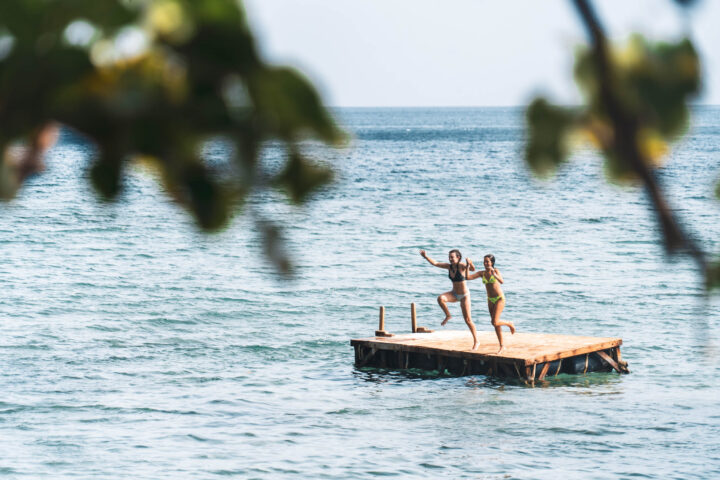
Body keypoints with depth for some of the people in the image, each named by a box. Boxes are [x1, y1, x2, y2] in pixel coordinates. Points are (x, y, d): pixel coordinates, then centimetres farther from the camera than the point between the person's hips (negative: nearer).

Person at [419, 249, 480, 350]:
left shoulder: (461, 266, -21)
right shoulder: (449, 266, -3)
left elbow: (472, 269, -38)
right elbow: (435, 263, 2)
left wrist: (470, 264, -60)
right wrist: (426, 257, -9)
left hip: (464, 295, -5)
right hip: (454, 293, 5)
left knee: (467, 320, -3)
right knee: (440, 298, -26)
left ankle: (476, 341, 11)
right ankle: (448, 316, -1)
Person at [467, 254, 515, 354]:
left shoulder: (496, 271, -14)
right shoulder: (482, 273, 1)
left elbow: (501, 281, -33)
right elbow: (468, 277, -7)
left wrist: (494, 274, -51)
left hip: (500, 299, -6)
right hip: (490, 300, 6)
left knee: (494, 322, -18)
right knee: (496, 324, 8)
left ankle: (509, 324, 11)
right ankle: (502, 346, 16)